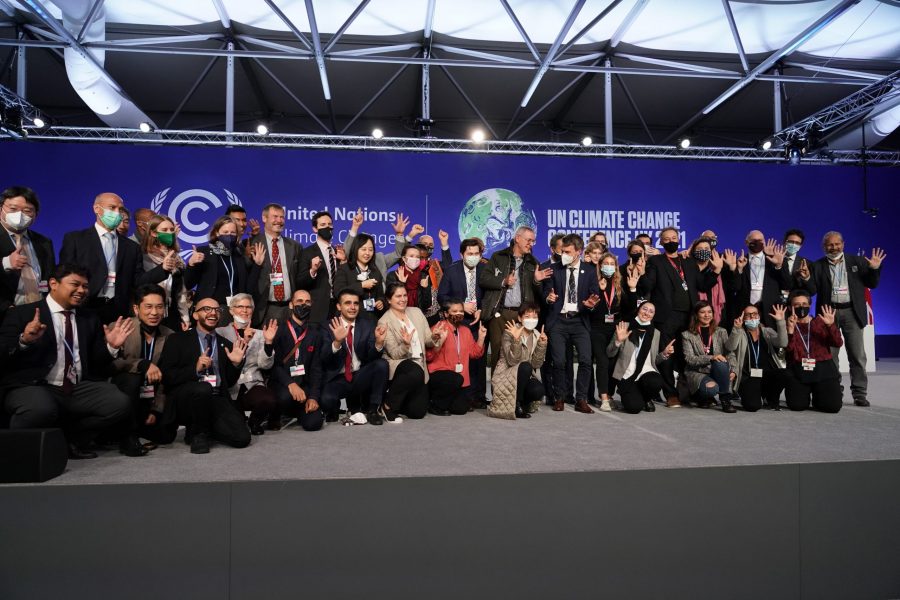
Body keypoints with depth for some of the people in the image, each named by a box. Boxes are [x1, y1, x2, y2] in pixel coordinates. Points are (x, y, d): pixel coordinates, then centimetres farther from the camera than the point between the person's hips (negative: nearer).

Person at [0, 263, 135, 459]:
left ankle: (72, 440, 2)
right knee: (41, 410, -38)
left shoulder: (90, 319, 20)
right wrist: (24, 341, -21)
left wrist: (111, 346, -2)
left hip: (79, 389, 4)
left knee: (120, 404, -22)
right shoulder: (22, 313, 7)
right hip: (33, 387, -4)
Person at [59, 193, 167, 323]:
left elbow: (138, 280, 5)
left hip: (120, 312, 2)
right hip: (86, 310, -2)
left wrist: (163, 268, -9)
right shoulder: (74, 239, 5)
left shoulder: (132, 247, 12)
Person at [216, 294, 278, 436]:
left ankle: (254, 423, 4)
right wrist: (243, 342, -18)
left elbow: (265, 365, 1)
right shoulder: (220, 332, 6)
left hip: (252, 385, 2)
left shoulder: (259, 334, 13)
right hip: (229, 387, -2)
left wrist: (268, 341, -13)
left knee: (268, 400, -32)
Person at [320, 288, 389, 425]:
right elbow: (324, 359, -15)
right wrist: (337, 342, -35)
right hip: (337, 379, -2)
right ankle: (353, 408, 4)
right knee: (327, 400, -31)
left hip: (361, 377, 2)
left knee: (382, 364, -25)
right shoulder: (329, 327, -3)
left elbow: (372, 357, -6)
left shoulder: (368, 324, 3)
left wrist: (379, 342, -29)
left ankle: (372, 410, -9)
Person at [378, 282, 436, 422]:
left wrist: (434, 337, -13)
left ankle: (398, 401, 26)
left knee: (418, 411, -7)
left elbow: (427, 341, 9)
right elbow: (394, 354, -10)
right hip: (398, 364, -5)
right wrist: (406, 344, -29)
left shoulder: (416, 312, 9)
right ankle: (388, 405, -17)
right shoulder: (384, 322, -7)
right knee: (415, 372, -39)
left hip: (419, 364, 5)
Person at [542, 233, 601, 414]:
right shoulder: (554, 269, 6)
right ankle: (559, 398, 14)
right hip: (558, 320, 0)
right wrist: (549, 297, -16)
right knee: (559, 361, -4)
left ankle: (581, 400, 2)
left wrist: (591, 303, -16)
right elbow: (546, 292, 7)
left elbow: (595, 296, 6)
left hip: (580, 321, 0)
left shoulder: (589, 272, 6)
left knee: (586, 360, -11)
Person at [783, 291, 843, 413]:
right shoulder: (787, 325, 9)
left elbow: (837, 343, 2)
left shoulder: (820, 322, 15)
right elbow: (788, 348, -8)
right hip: (798, 371, -1)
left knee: (833, 406, -17)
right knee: (797, 405, -19)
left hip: (823, 369, 1)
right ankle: (806, 394, 17)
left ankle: (817, 395, 18)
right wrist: (790, 329, -22)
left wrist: (831, 325, -14)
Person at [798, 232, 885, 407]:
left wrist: (874, 269, -11)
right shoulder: (817, 266, 4)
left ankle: (859, 393, 6)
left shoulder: (858, 261, 6)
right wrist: (807, 279, -20)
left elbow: (871, 284, 6)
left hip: (852, 312, 0)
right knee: (829, 355, 4)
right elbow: (812, 290, -1)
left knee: (858, 354, 1)